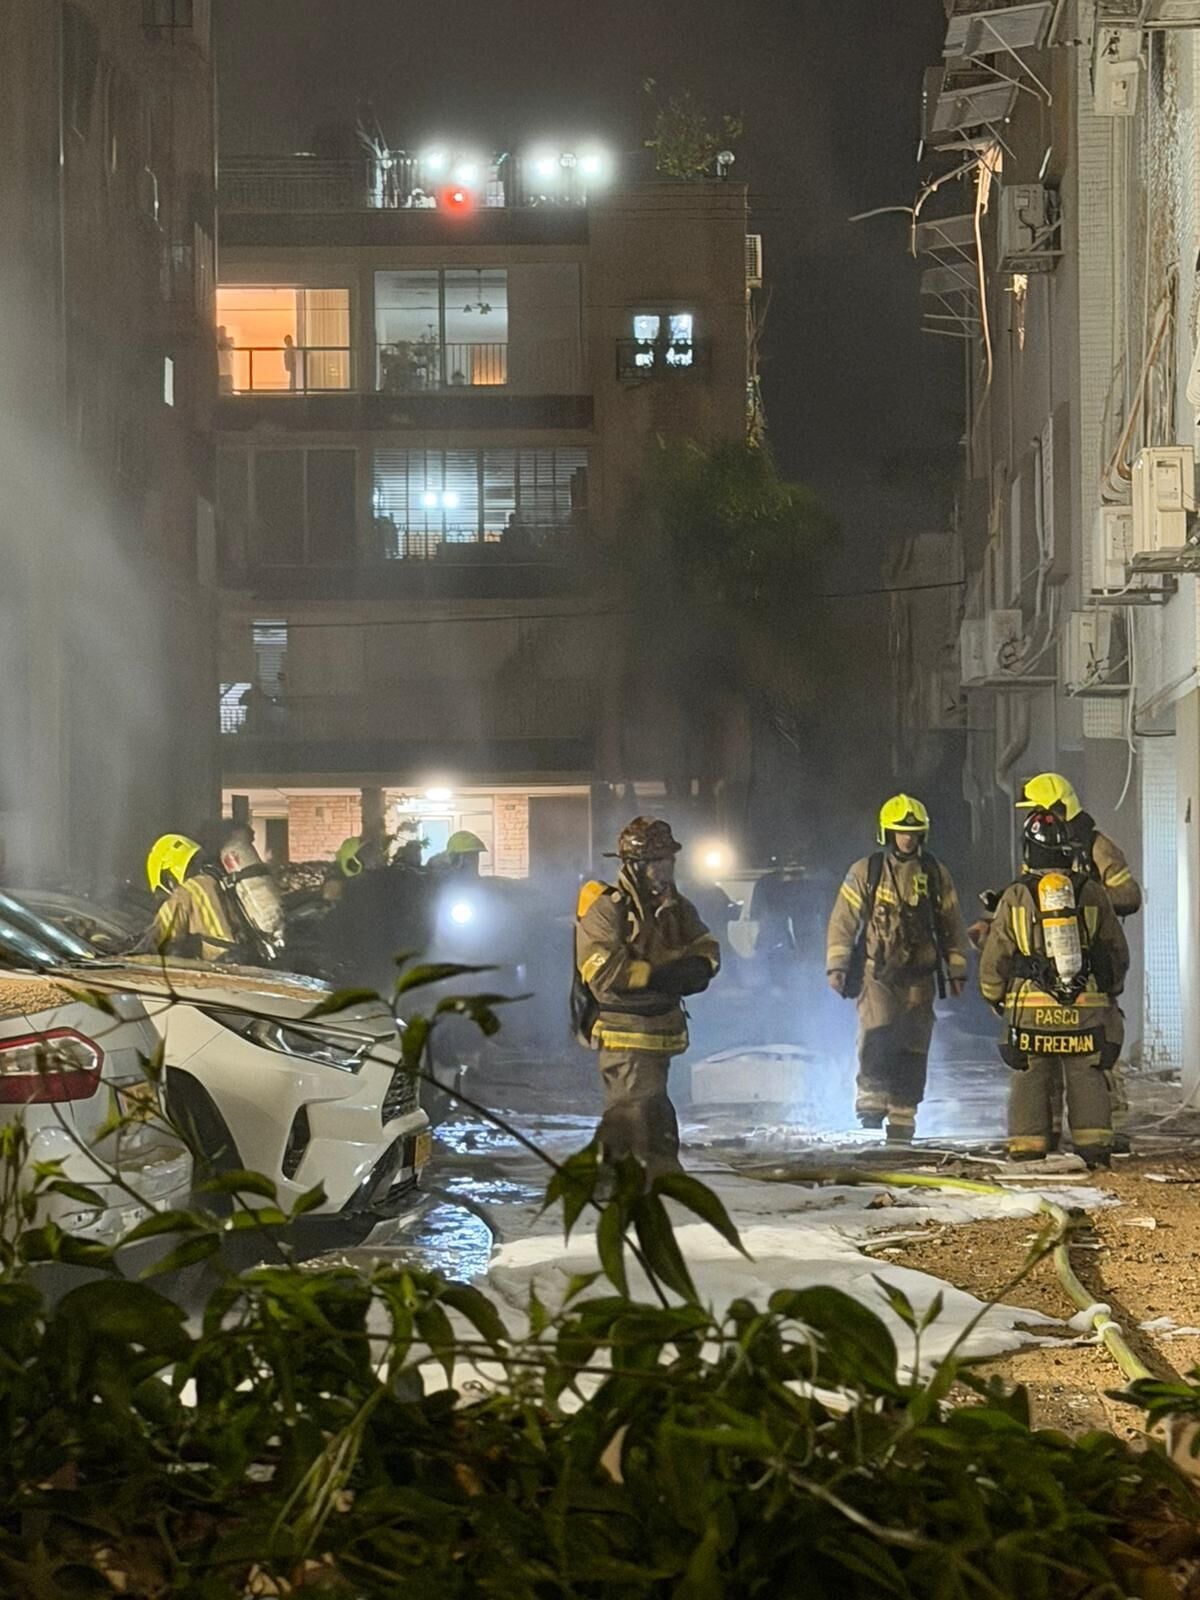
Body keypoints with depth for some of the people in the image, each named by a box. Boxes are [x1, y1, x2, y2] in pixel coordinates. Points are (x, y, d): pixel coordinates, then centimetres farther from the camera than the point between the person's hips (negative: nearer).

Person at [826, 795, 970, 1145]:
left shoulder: (935, 875, 9)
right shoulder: (865, 873, 2)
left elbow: (951, 925, 14)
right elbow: (843, 920, 2)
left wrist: (957, 970, 10)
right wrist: (836, 965, -6)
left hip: (919, 978, 2)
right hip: (877, 972, -2)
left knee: (913, 1050, 1)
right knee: (877, 1035, -23)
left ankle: (902, 1122, 7)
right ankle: (872, 1099, -11)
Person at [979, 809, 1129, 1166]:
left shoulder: (1015, 897, -1)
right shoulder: (1092, 894, 2)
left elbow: (995, 956, 4)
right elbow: (1118, 952, 10)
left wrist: (994, 996, 20)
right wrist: (1110, 990, 26)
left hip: (1030, 1007, -1)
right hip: (1087, 1005, 1)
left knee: (1031, 1078, 6)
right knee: (1087, 1076, 6)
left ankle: (1027, 1147, 3)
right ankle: (1094, 1146, 1)